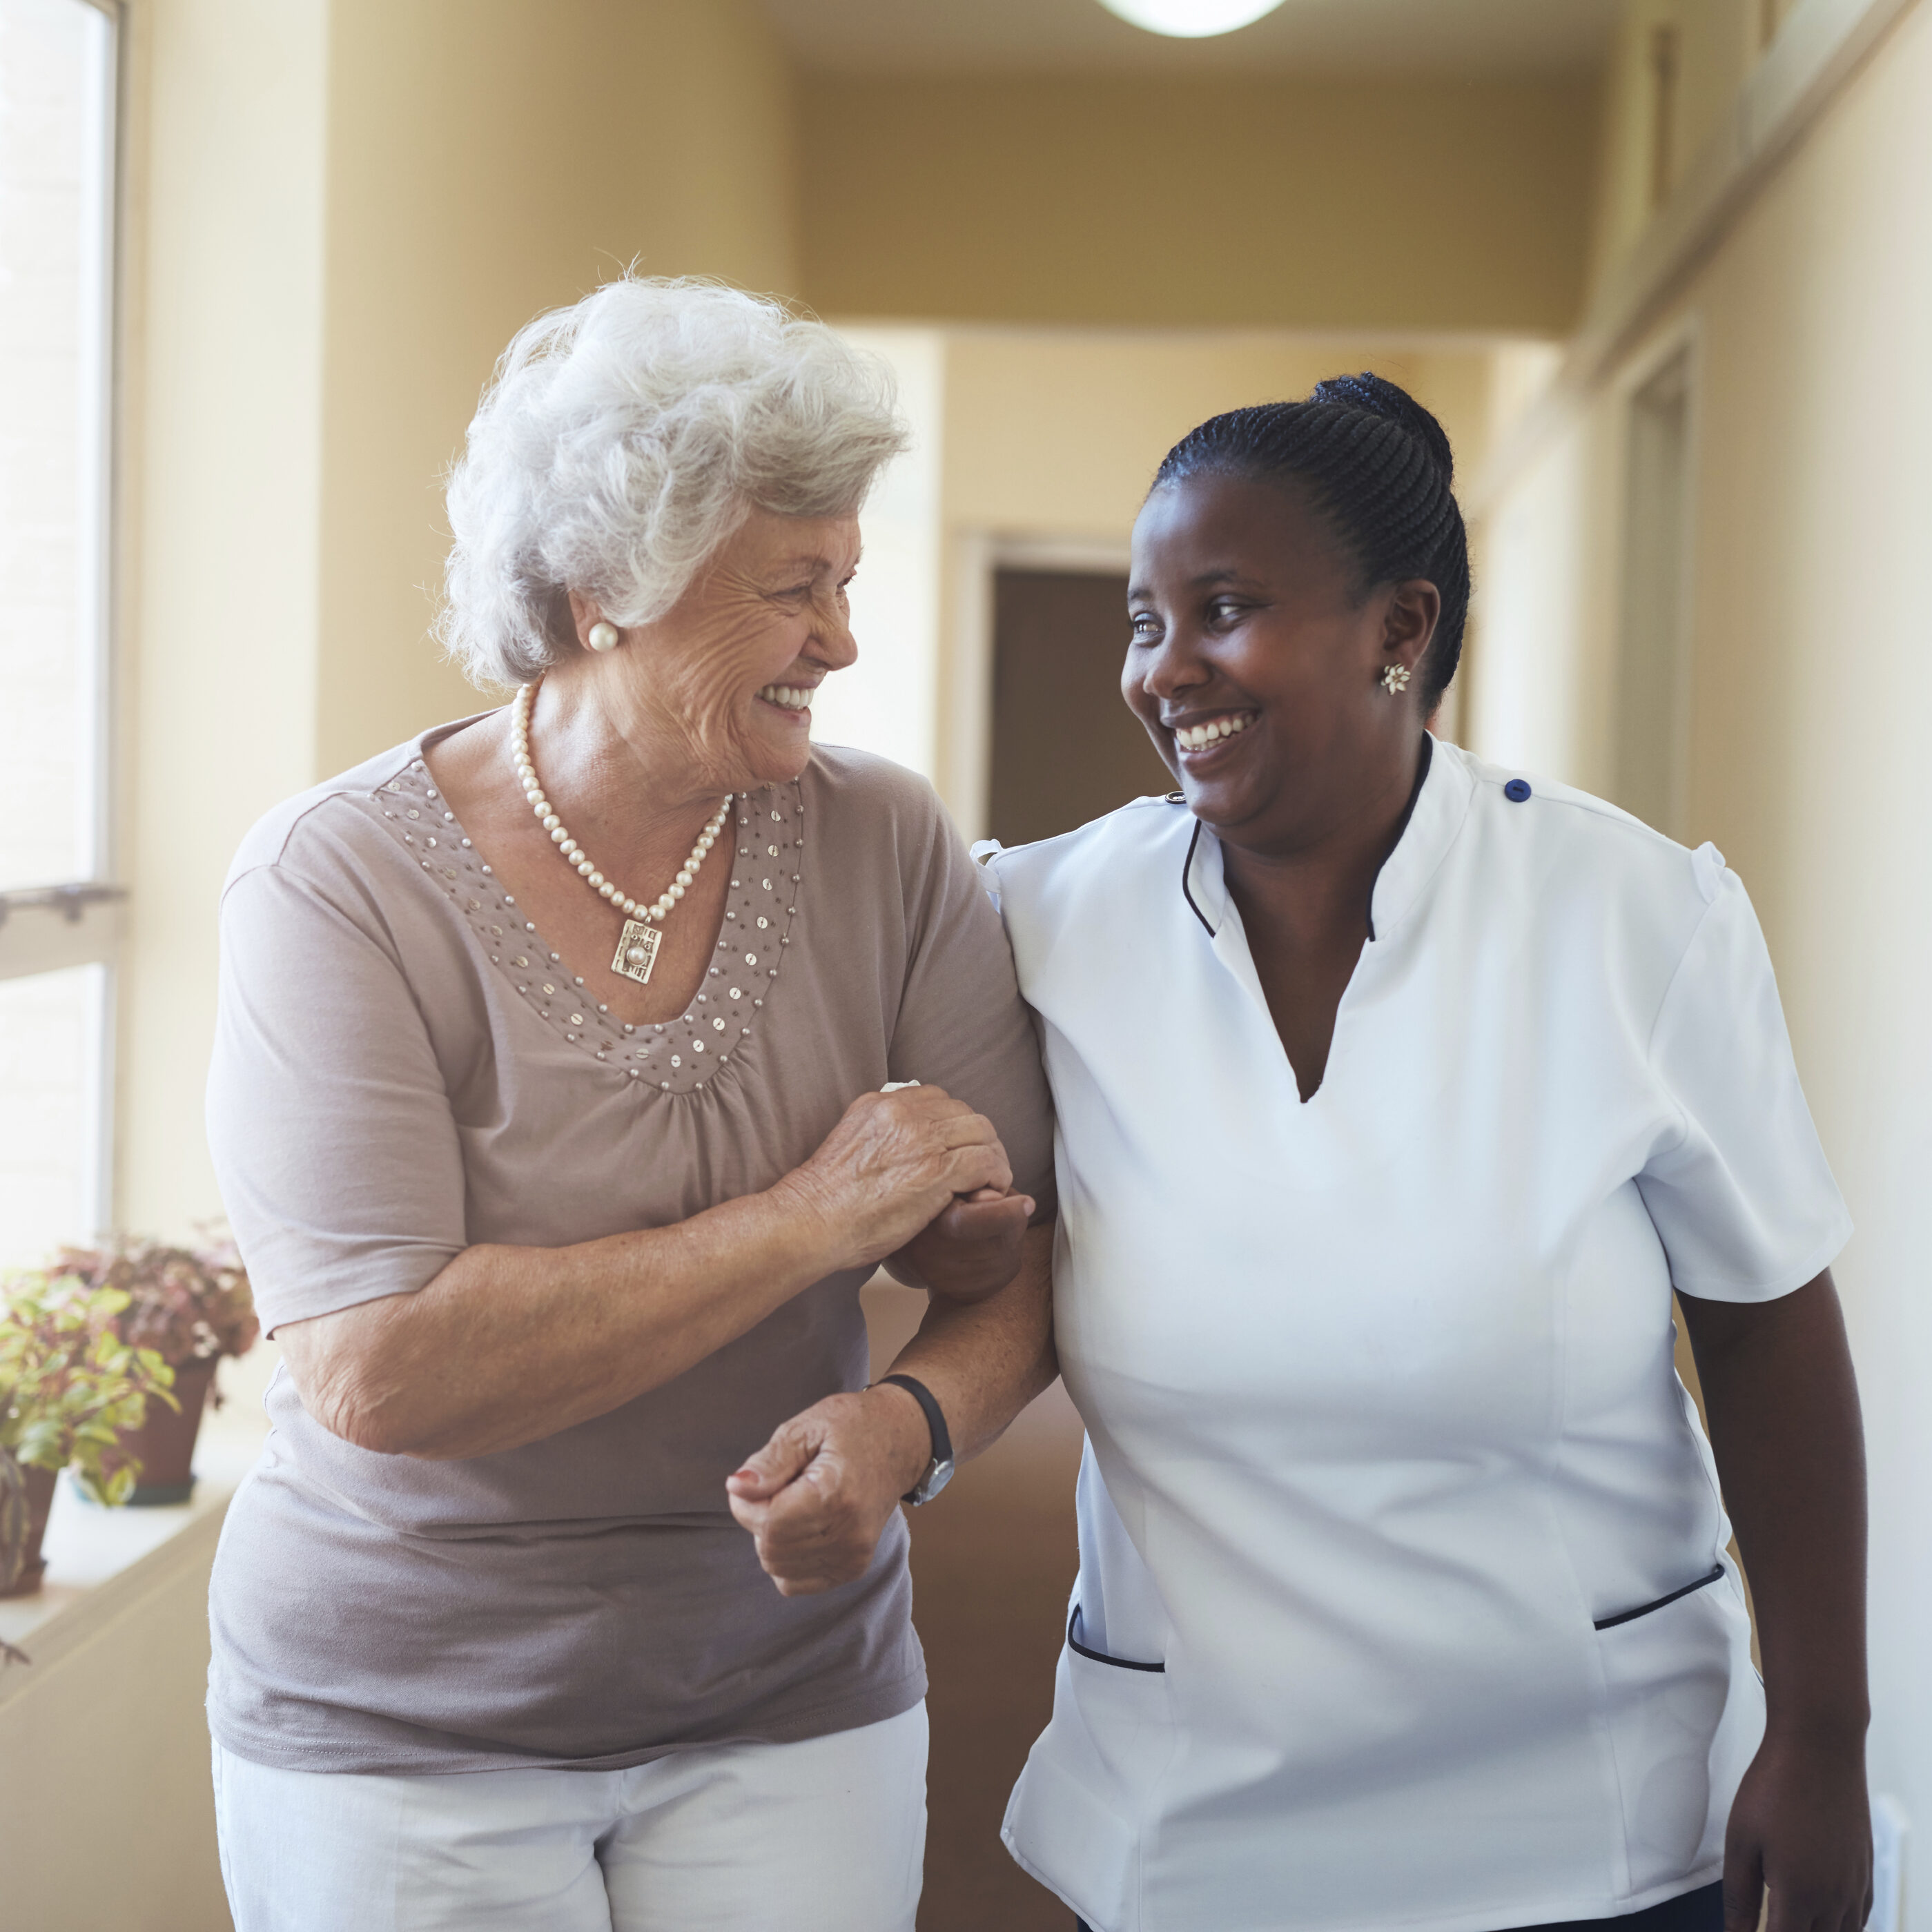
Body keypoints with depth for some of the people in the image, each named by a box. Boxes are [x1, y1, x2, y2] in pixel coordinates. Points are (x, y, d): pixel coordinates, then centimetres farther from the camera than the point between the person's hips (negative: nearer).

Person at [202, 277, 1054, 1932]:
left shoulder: (884, 848, -6)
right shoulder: (341, 881, -16)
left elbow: (1023, 1252, -3)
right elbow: (376, 1375, -25)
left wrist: (916, 1418, -25)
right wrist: (808, 1219, -23)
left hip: (790, 1702, 3)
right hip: (401, 1725, -2)